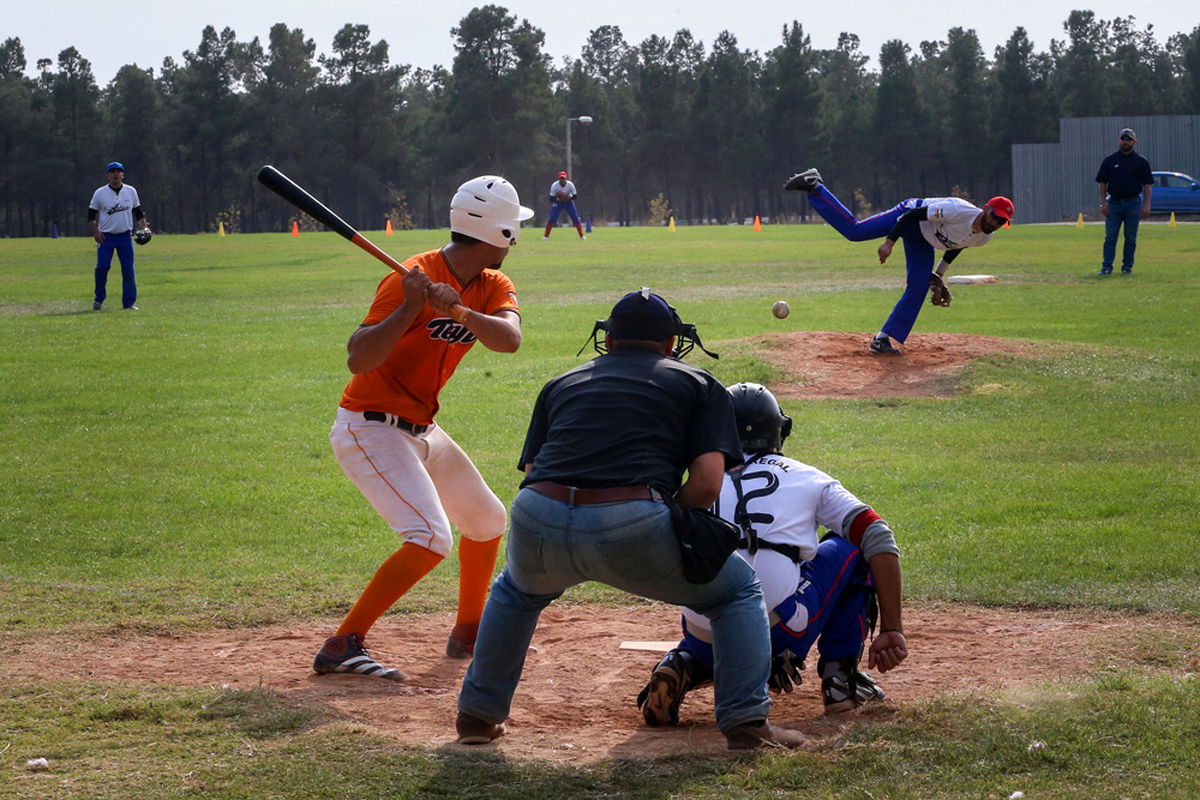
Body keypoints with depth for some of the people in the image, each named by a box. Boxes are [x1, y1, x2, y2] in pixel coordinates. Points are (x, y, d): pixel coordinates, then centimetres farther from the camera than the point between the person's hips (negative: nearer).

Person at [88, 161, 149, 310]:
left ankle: (129, 302, 4)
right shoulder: (100, 193, -1)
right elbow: (91, 214, 3)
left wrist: (144, 228, 1)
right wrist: (96, 231, -10)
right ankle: (99, 299, 7)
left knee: (128, 270, -2)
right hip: (106, 237, -2)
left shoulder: (131, 191, 7)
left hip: (125, 236, 2)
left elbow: (138, 212, 15)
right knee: (102, 267, -11)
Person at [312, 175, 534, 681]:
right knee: (431, 539, -23)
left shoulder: (493, 287, 2)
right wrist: (410, 310, -40)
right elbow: (358, 360, -29)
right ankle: (342, 647, -22)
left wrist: (459, 310, -36)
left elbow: (509, 339, -19)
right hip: (369, 427, -9)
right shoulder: (411, 280, -22)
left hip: (420, 430, 9)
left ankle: (469, 634, 37)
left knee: (487, 521, 20)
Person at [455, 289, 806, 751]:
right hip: (631, 526, -3)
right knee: (739, 591, 20)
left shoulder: (562, 384, 31)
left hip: (538, 520, 3)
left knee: (516, 592, 39)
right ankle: (745, 721, 7)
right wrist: (667, 533, 21)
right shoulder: (697, 385, 21)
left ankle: (478, 713, 37)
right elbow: (707, 481, 6)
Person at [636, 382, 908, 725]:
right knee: (851, 545, 22)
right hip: (782, 633, -3)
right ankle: (840, 677, 18)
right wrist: (892, 629, 7)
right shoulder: (809, 478, 15)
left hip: (707, 641, 3)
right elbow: (879, 540, 6)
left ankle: (685, 666, 6)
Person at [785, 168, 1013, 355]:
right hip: (910, 214, -8)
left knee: (918, 289, -3)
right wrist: (889, 242, -33)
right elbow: (915, 214, -31)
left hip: (922, 242, 8)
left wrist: (939, 274, 18)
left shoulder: (984, 238, -9)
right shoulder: (960, 211, -35)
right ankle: (813, 186, -5)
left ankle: (883, 339, 3)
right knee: (853, 230, -18)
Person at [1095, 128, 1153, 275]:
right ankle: (1107, 267, -5)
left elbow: (1147, 185, 3)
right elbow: (1102, 184, 7)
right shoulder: (1109, 161, 7)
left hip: (1133, 203, 0)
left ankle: (1127, 266, 9)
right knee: (1110, 237, -5)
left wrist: (1146, 206, -6)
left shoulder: (1141, 161, 5)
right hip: (1113, 203, 0)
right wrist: (1103, 203, -4)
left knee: (1131, 238, 2)